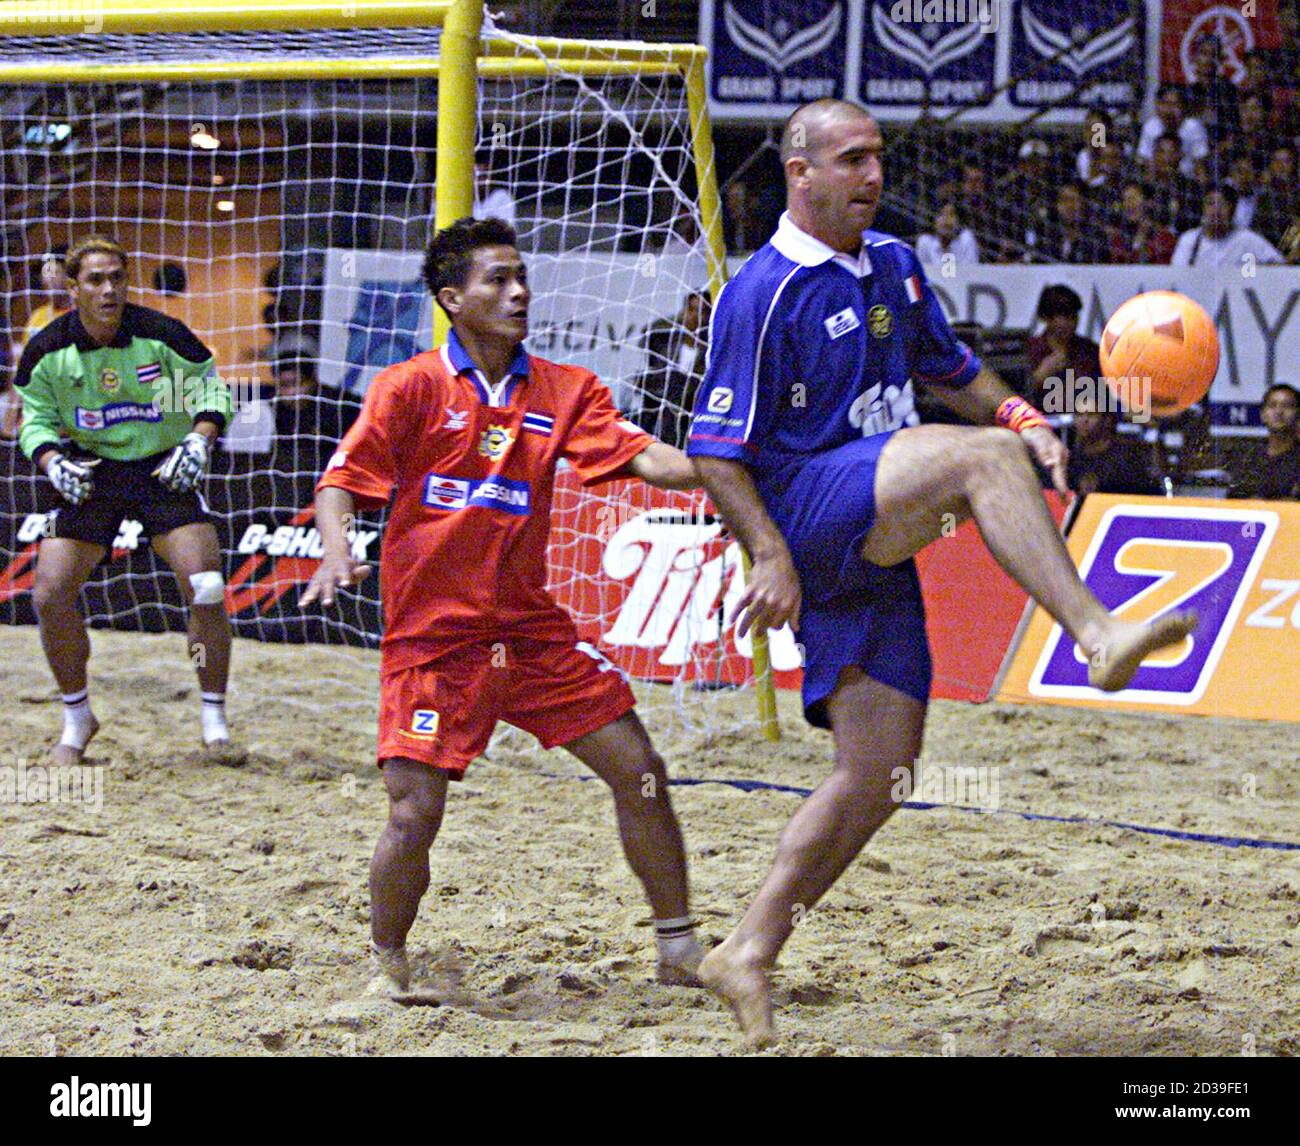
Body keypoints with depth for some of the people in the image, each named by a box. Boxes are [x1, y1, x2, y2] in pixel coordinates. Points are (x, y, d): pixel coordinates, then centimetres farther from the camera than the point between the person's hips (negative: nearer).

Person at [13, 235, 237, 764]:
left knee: (205, 588, -16)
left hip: (164, 470, -2)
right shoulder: (48, 351, -9)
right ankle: (77, 717, 14)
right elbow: (36, 418, 4)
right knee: (49, 592, -8)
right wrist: (53, 462, -15)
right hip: (90, 475, 2)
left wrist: (198, 441, -18)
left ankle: (214, 719, 2)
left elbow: (209, 390, -1)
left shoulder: (162, 335, -14)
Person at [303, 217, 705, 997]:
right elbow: (341, 483, -7)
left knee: (639, 771, 1)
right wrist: (338, 551, -28)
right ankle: (387, 968, 12)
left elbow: (642, 456, -7)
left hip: (532, 629, 4)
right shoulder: (411, 388, -4)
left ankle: (680, 949, 15)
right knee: (414, 812, -12)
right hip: (434, 634, -4)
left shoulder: (564, 390, 5)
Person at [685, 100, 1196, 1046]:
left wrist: (1020, 415, 8)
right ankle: (1098, 634, -38)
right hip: (807, 516, -8)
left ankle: (751, 952, 9)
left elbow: (950, 371, 28)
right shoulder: (763, 293, -8)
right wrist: (773, 557, -19)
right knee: (983, 457, -29)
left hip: (874, 553, 8)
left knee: (877, 776, 2)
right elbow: (717, 450, -10)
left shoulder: (894, 265, 16)